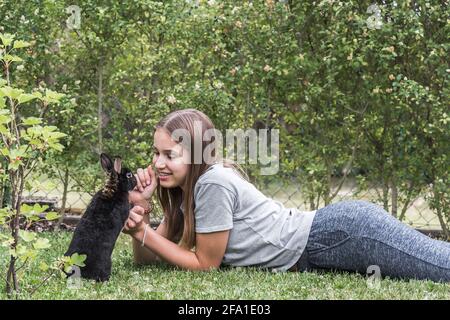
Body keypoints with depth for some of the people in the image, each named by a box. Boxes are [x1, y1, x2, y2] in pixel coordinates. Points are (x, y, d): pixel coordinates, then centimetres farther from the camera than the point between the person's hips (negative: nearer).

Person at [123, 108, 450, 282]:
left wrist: (144, 232, -11)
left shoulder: (212, 183, -19)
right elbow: (147, 259, 12)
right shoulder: (185, 189, 9)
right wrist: (140, 208, -4)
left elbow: (205, 264, -11)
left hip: (345, 232, -8)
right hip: (318, 255, 8)